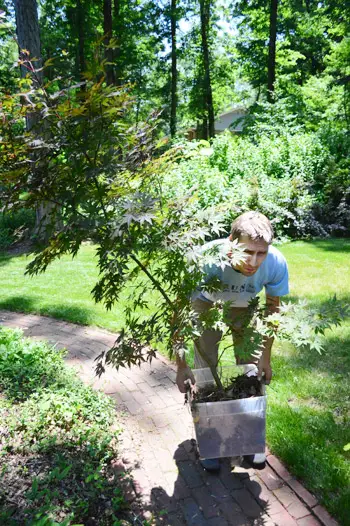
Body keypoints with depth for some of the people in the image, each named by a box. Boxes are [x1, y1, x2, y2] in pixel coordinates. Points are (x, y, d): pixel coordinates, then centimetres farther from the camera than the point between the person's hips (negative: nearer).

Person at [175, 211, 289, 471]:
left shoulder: (277, 263, -34)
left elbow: (272, 308, -12)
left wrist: (266, 357, -7)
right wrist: (182, 366, -28)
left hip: (245, 308, 2)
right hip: (207, 304, -2)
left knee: (253, 372, 4)